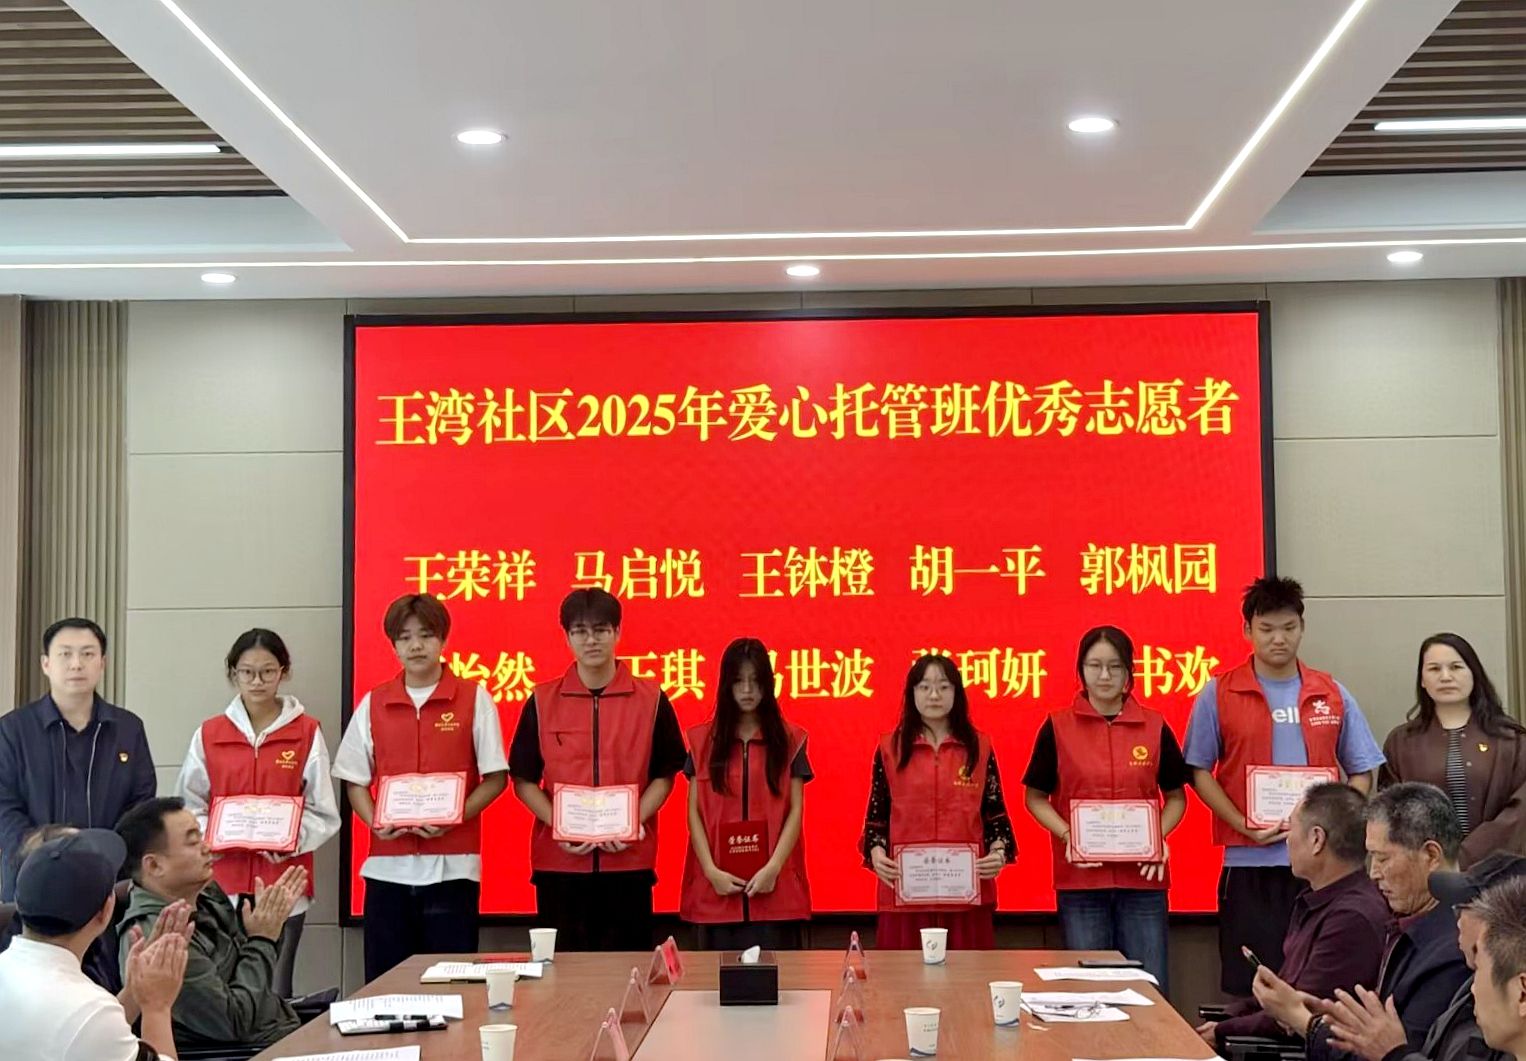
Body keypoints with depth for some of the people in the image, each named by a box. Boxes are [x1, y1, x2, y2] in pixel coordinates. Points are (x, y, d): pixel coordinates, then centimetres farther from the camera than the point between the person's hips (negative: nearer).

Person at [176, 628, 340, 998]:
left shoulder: (307, 732, 2)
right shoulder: (209, 734, 6)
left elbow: (323, 814, 2)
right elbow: (189, 808, 10)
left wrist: (291, 838, -16)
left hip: (284, 883, -1)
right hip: (222, 882, 1)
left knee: (274, 991, 0)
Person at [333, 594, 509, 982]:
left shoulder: (474, 699, 2)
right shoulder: (373, 704, 9)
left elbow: (496, 777, 1)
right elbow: (354, 779, 12)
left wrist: (454, 817, -14)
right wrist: (375, 823, -7)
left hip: (452, 866, -2)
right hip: (387, 867, 2)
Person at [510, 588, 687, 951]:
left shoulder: (651, 700, 2)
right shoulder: (542, 702, 3)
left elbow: (664, 775, 6)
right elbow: (524, 780, 5)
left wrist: (635, 821, -10)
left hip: (629, 861, 0)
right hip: (559, 862, 0)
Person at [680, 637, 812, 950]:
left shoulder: (789, 740, 6)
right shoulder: (703, 740, 8)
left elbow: (796, 811, 2)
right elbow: (694, 812, 5)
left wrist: (773, 868, -10)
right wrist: (711, 871, -7)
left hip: (774, 888, -1)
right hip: (718, 887, 1)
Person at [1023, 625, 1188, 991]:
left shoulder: (1155, 728, 5)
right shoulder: (1057, 727, 1)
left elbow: (1176, 796, 13)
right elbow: (1035, 797, 6)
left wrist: (1159, 836, -6)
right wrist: (1066, 835, -10)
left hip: (1143, 878, 1)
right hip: (1079, 878, -1)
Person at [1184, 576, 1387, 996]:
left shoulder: (1332, 694, 8)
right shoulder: (1218, 693, 2)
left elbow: (1362, 772, 12)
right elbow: (1199, 771, 2)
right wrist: (1243, 825, -11)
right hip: (1249, 863, -2)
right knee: (1250, 989, 1)